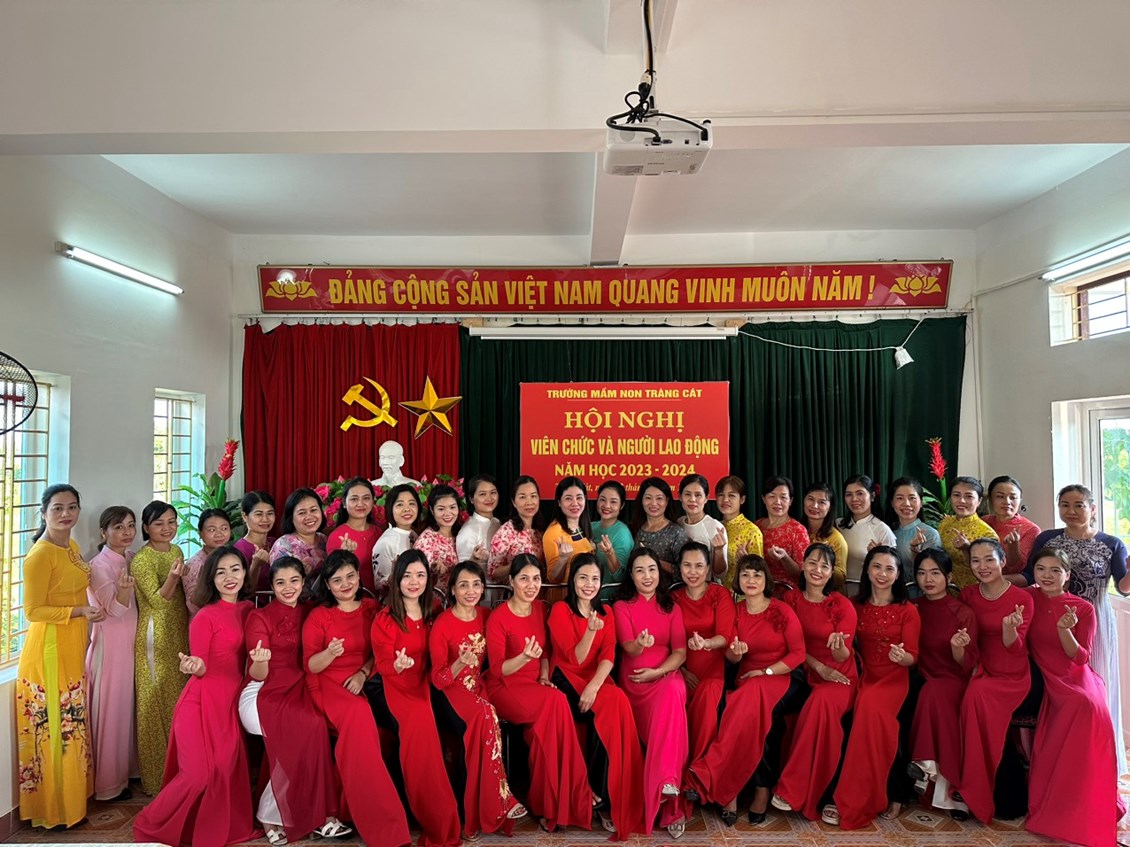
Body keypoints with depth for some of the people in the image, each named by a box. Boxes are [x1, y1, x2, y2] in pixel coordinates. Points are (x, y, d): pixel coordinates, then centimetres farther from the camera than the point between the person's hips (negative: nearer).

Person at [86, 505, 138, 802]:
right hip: (110, 643, -7)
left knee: (127, 705, 15)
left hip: (131, 641, 7)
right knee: (110, 709, 1)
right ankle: (109, 782, 13)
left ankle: (126, 768, 29)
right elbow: (115, 610, -18)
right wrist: (124, 590, -38)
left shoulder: (133, 558, 6)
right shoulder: (100, 565, -15)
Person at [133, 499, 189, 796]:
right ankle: (157, 777, 13)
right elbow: (157, 600, -21)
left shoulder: (176, 551, 8)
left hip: (180, 635, 7)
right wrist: (173, 576, -36)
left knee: (179, 700, 13)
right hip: (155, 639, -7)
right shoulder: (141, 560, -13)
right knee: (156, 704, 1)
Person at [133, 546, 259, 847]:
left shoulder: (248, 609, 5)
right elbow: (200, 669, -12)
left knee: (226, 769, 8)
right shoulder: (205, 617, -13)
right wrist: (193, 666, -32)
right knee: (198, 772, -5)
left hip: (230, 702, 6)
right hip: (203, 701, -6)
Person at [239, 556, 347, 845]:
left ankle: (273, 815, -10)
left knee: (310, 730, -26)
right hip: (263, 694, -4)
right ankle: (319, 815, -17)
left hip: (299, 690, 4)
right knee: (310, 726, -30)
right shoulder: (259, 618, -6)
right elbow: (259, 676, -11)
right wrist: (260, 660, -34)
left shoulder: (309, 613, 7)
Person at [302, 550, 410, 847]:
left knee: (357, 728, -29)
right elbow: (311, 666, -4)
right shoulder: (318, 616, -1)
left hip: (363, 683, 4)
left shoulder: (372, 608, 9)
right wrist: (330, 653, -25)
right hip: (327, 685, -4)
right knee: (359, 716, -33)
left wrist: (363, 673, -7)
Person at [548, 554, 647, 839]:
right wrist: (591, 630, -29)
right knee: (614, 702, -29)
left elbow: (608, 655, -3)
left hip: (598, 679, 4)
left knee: (614, 703, -29)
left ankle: (604, 795, -15)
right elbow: (575, 659, -11)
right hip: (568, 680, -4)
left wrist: (594, 687, -21)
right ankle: (605, 798, -15)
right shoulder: (560, 611, -4)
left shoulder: (605, 612, 11)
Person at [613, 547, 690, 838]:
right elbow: (628, 647, -8)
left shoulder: (671, 606, 14)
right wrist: (639, 645, -33)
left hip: (666, 676, 1)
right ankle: (672, 808, -26)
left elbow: (680, 651, 5)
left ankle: (666, 782, -35)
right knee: (668, 701, -31)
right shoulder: (622, 607, 8)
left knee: (672, 692, -35)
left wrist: (657, 671, -13)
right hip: (634, 682, -1)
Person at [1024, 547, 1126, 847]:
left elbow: (1080, 657, -6)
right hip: (1041, 679, 1)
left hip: (1076, 679, -1)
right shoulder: (1027, 598, 3)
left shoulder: (1084, 608, 0)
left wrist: (1065, 630, -22)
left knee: (1087, 707, -28)